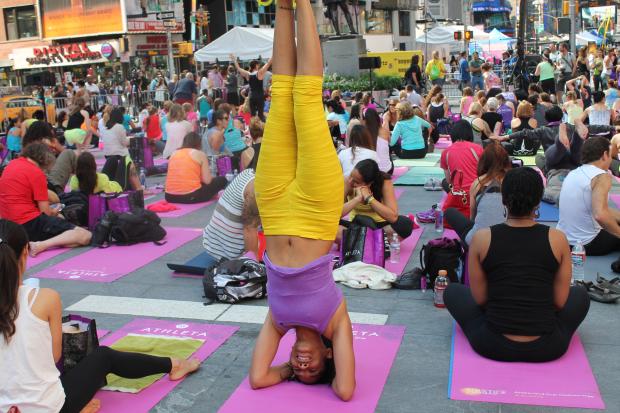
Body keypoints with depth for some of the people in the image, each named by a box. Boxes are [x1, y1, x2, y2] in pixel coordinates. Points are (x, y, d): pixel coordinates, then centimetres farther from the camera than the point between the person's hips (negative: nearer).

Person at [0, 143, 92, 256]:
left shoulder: (11, 164, 12)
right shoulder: (36, 173, -11)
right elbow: (45, 212, -10)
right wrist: (54, 212, 13)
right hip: (30, 223, -9)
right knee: (85, 236, -15)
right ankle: (40, 245, -28)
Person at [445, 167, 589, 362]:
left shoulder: (481, 238, -7)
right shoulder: (557, 239, -6)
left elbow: (479, 298, 0)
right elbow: (560, 301, 0)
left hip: (493, 347, -1)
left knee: (452, 290, 24)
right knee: (580, 294, 30)